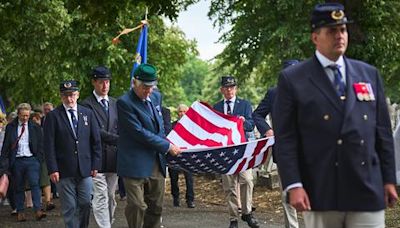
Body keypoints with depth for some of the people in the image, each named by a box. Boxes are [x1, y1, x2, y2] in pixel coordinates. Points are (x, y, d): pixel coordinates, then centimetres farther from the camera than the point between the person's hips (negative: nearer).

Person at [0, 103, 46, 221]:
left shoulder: (35, 127, 7)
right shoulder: (10, 127, 7)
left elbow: (40, 145, 9)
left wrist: (38, 160, 0)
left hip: (31, 159, -1)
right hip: (16, 161, 1)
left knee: (34, 184, -13)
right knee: (19, 188, 6)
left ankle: (38, 211, -19)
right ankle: (20, 212, 12)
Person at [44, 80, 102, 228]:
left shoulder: (88, 114, 8)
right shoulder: (53, 116, -1)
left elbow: (96, 141, 9)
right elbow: (49, 145, -4)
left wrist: (95, 165, 3)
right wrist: (52, 169, -10)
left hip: (85, 169, 3)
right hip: (64, 171, -2)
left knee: (85, 204, 3)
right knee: (69, 207, 1)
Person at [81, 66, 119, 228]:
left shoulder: (115, 103, 15)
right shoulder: (87, 105, -6)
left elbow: (120, 129, 12)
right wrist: (118, 140, -23)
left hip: (113, 158, 6)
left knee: (111, 198, 12)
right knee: (100, 198, -9)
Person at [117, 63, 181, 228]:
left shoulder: (156, 97, 10)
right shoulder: (124, 103, -14)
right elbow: (139, 132, -18)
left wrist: (164, 142, 11)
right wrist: (167, 146, -13)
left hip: (156, 163, 7)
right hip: (135, 164, -7)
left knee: (156, 207, 11)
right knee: (137, 207, -7)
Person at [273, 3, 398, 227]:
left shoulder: (370, 74, 12)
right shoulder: (292, 79, 0)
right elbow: (285, 138, -4)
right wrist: (294, 185, -12)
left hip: (368, 191, 3)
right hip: (319, 192, -3)